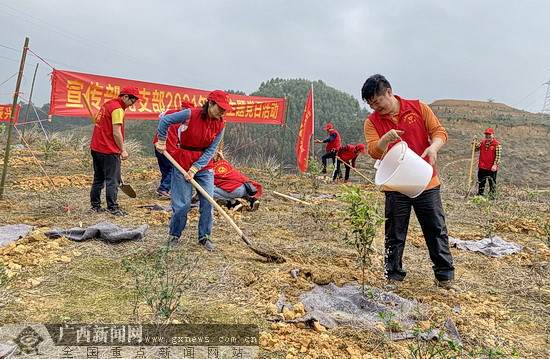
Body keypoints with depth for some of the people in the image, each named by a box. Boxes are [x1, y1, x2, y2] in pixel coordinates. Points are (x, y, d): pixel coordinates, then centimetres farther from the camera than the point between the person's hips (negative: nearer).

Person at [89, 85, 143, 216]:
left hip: (95, 147, 10)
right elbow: (116, 133, -20)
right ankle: (112, 208, -1)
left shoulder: (107, 104, 15)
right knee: (112, 180, -4)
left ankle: (95, 205, 22)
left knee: (98, 178, 16)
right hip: (109, 151, -10)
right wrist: (123, 150, -14)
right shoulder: (118, 109, -14)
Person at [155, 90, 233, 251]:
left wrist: (195, 169, -14)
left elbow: (211, 150, -6)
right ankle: (174, 235, 19)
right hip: (182, 163, -4)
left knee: (208, 202, 1)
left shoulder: (220, 126, -3)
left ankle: (204, 236, 18)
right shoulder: (191, 115, -15)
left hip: (204, 165, 4)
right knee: (182, 204, -2)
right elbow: (165, 120, -6)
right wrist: (162, 142, -2)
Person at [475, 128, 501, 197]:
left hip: (492, 168, -5)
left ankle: (491, 196, 13)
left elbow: (498, 156, -12)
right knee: (481, 182, 15)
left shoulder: (497, 145, -9)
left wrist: (495, 165, -21)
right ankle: (479, 196, 27)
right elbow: (475, 149, 11)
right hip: (482, 167, 5)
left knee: (492, 183, 4)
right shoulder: (482, 143, 8)